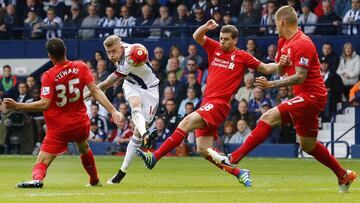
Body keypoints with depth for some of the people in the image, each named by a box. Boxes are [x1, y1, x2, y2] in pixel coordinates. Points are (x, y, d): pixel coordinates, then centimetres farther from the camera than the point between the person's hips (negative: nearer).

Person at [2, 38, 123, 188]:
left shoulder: (49, 76, -14)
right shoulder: (81, 67, -4)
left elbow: (44, 104, -21)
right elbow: (95, 91, -10)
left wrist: (16, 106, -18)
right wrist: (113, 111, -12)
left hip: (58, 128, -4)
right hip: (81, 124, 4)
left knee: (41, 163, -6)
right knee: (84, 149, 35)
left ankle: (37, 179, -39)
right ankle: (94, 180, 51)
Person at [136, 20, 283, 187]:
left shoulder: (242, 57, 5)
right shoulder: (215, 48, 16)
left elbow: (265, 68, 11)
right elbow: (197, 36, 11)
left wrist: (280, 65, -7)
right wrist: (206, 27, -9)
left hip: (219, 104, -7)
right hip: (207, 103, 7)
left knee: (187, 122, -25)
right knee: (203, 149, 0)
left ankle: (155, 157, -29)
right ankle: (238, 173, 9)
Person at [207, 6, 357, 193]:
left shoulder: (302, 44, -17)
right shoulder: (284, 42, 12)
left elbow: (300, 77, -24)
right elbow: (281, 72, 19)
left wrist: (271, 85, -28)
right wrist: (281, 64, -5)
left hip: (311, 95, -10)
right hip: (307, 97, 10)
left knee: (268, 118, -19)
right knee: (308, 145, 16)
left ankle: (233, 158, -23)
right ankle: (343, 175, 27)